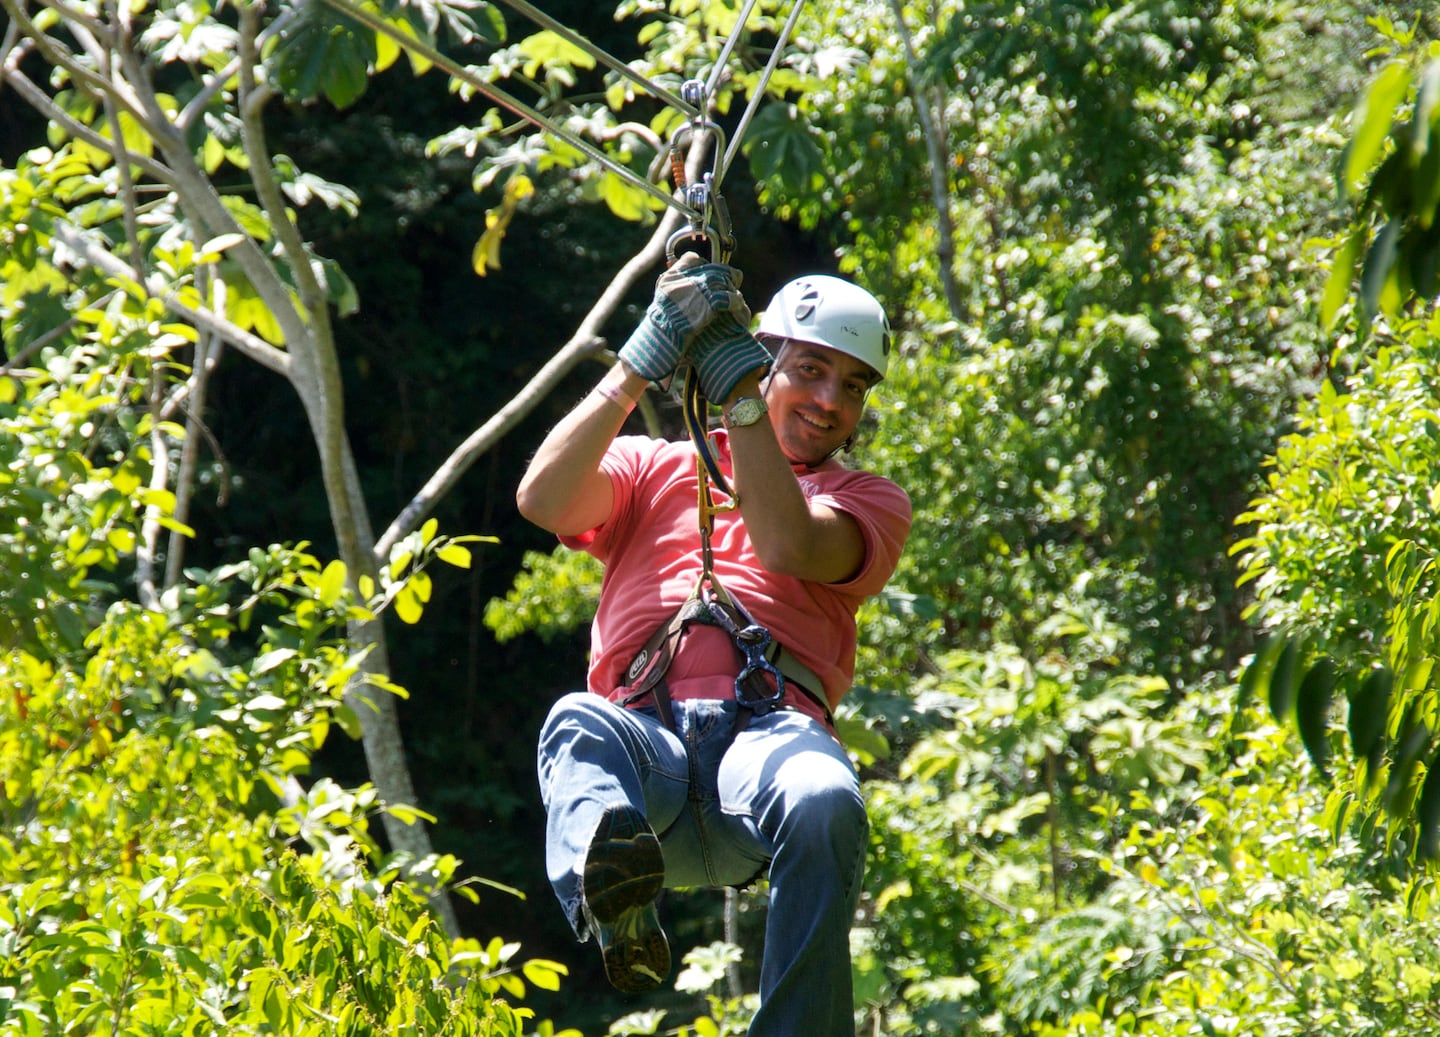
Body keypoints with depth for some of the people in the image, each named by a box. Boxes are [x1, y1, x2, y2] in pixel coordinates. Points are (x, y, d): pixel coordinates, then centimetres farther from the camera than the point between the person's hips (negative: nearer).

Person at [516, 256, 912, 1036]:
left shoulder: (869, 502, 26)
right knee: (578, 725, -35)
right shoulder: (653, 468, 29)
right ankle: (609, 890, -65)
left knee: (823, 802, -37)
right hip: (643, 741, 1)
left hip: (769, 730, 0)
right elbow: (542, 499, 6)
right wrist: (640, 364, 1)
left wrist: (732, 380, 0)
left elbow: (791, 545, 1)